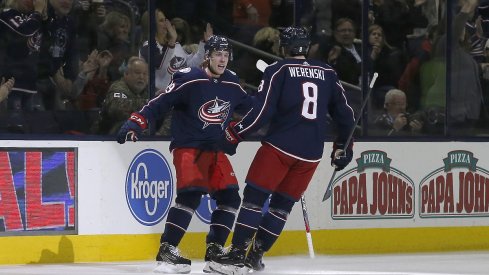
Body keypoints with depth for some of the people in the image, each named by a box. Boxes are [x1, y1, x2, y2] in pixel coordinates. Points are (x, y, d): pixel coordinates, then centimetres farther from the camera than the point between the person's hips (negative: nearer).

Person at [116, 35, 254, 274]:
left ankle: (214, 251, 9)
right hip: (187, 146, -7)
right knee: (191, 193, -23)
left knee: (229, 197, 0)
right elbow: (159, 104, -16)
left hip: (215, 150, 7)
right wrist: (135, 124, -24)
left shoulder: (232, 85, 5)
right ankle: (166, 251, -22)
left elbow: (250, 107, 22)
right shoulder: (189, 80, -14)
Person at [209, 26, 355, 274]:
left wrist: (236, 133, 1)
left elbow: (263, 110, -10)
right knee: (283, 203, 14)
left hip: (281, 146, -5)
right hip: (311, 154, 5)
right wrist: (343, 146, 26)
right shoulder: (327, 74, 13)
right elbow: (345, 113, 16)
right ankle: (256, 254, 14)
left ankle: (237, 254, -9)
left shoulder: (278, 70, -1)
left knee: (254, 195, -1)